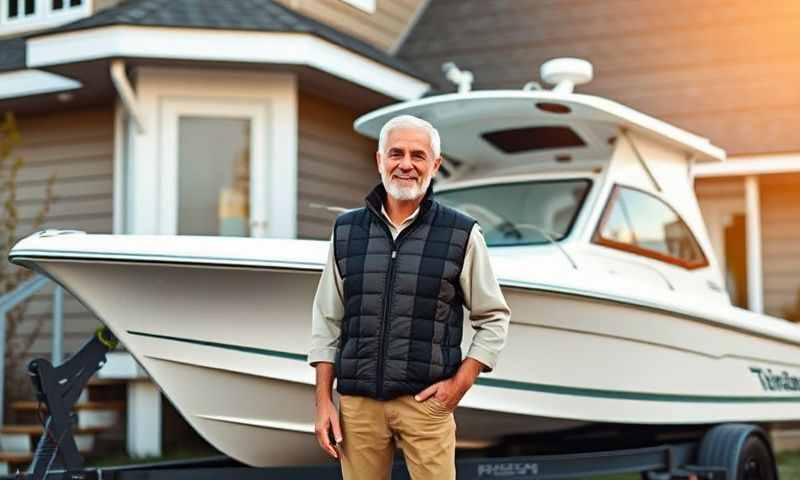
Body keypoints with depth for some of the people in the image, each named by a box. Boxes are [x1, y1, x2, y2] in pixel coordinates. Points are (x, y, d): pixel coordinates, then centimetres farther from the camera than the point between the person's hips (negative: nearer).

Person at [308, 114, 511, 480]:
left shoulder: (461, 234, -1)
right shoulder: (346, 231, 6)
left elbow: (493, 318, 5)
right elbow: (327, 322, 9)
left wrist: (460, 383, -6)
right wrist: (323, 401, 3)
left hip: (426, 401, -2)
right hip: (357, 401, 2)